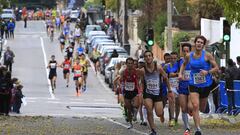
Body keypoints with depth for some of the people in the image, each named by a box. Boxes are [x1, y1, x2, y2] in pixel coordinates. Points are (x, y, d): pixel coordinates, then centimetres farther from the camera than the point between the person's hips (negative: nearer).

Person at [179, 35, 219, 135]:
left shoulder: (207, 55, -8)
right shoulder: (189, 56, -1)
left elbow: (216, 68, -5)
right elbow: (184, 64, 20)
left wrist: (207, 72, -22)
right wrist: (180, 73, 4)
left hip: (206, 85, 0)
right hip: (193, 85, 0)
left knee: (202, 109, 14)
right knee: (195, 106, -17)